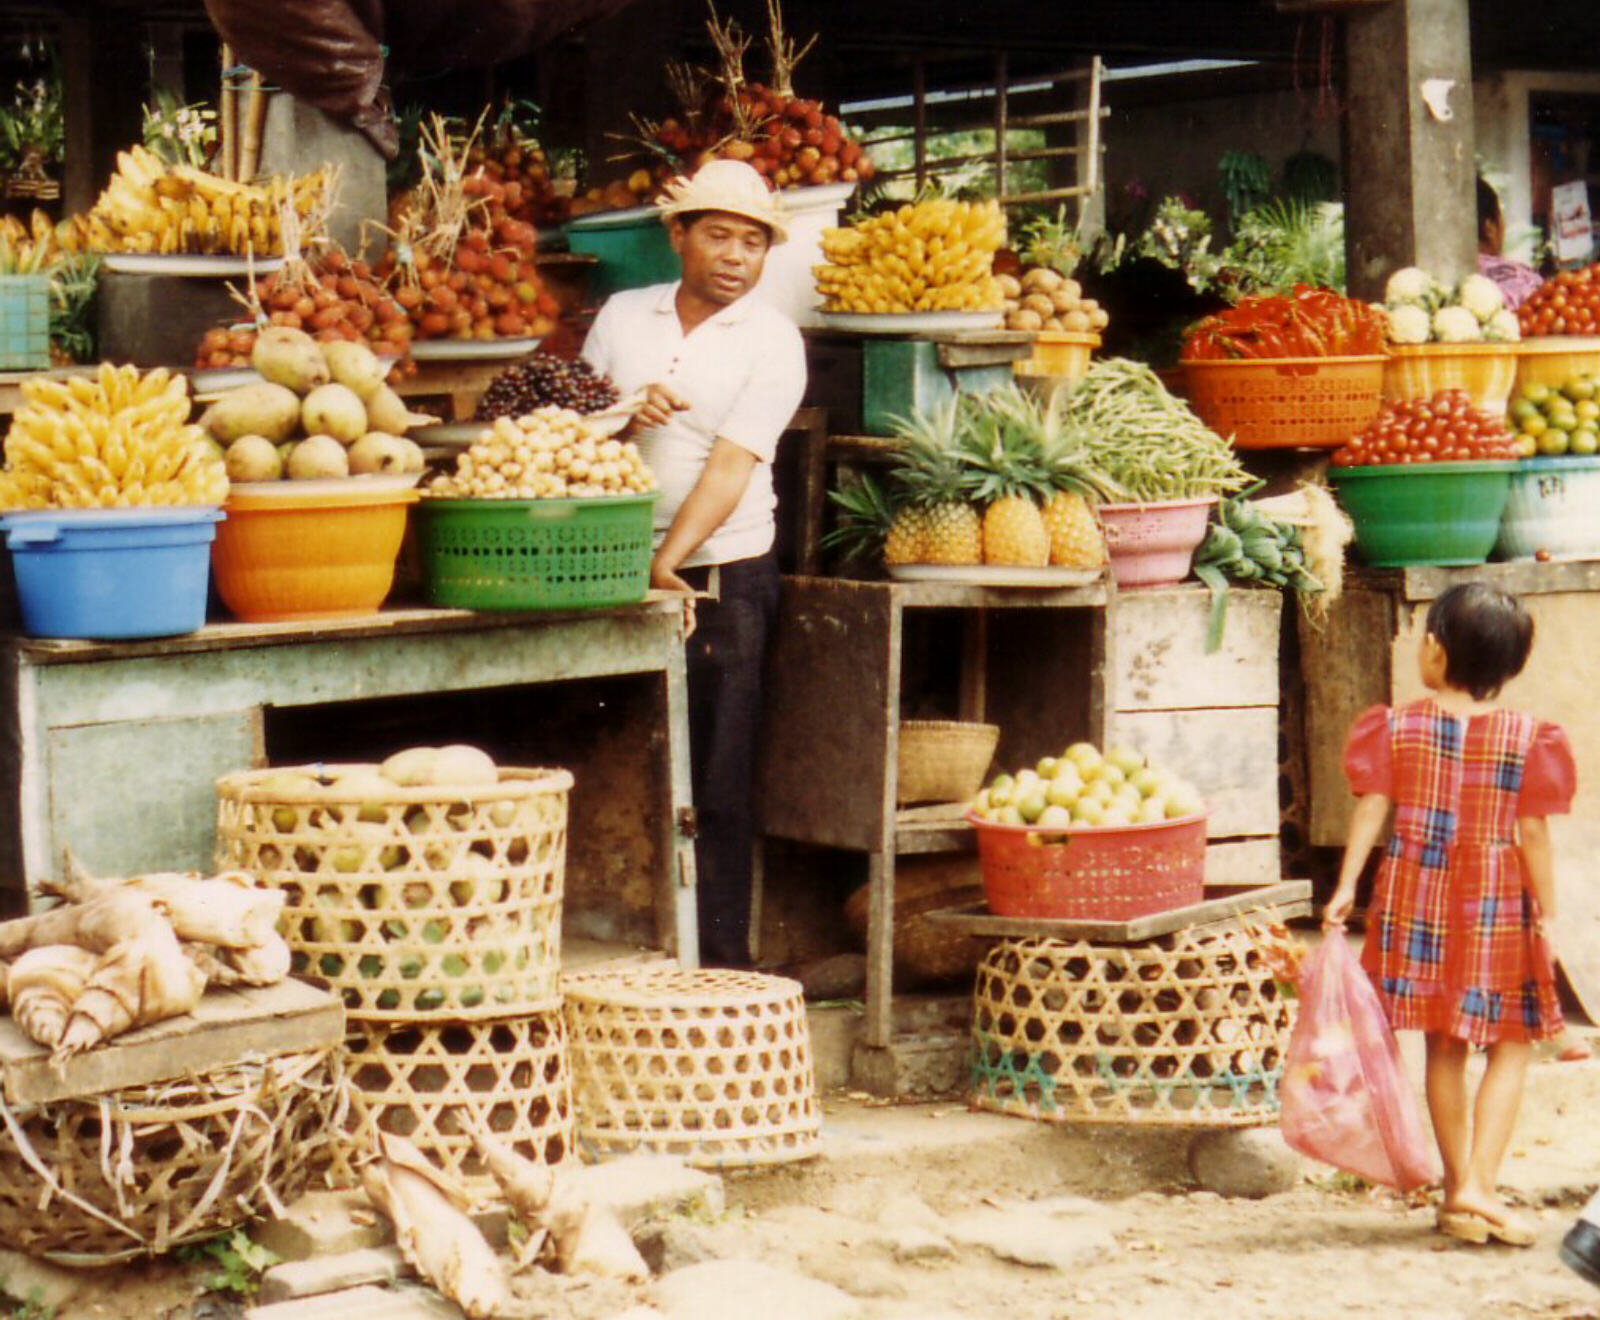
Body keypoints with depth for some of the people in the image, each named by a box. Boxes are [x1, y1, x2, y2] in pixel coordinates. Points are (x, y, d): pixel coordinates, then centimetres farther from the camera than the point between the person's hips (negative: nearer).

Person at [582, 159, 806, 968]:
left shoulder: (772, 342, -3)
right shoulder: (622, 317, 10)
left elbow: (733, 466, -13)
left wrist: (667, 564, -24)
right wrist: (623, 414, -11)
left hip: (723, 581, -3)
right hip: (617, 569, 4)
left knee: (718, 782, -4)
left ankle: (721, 961, 2)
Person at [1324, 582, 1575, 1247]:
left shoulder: (1399, 727, -3)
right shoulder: (1525, 736, -7)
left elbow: (1372, 810, -6)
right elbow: (1531, 833, -7)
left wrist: (1345, 888, -2)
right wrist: (1547, 916, -1)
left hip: (1416, 900, 3)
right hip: (1496, 907, -2)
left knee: (1444, 1049, 12)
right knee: (1511, 1047, 6)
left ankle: (1457, 1189, 17)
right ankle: (1478, 1185, -7)